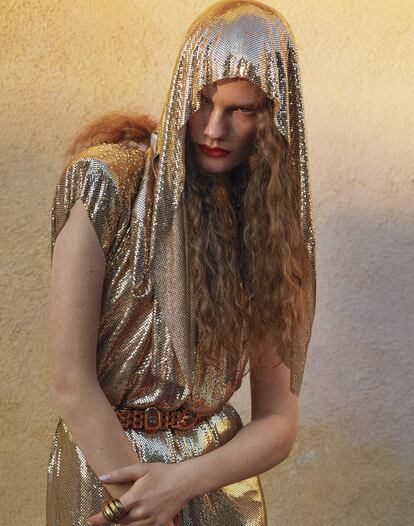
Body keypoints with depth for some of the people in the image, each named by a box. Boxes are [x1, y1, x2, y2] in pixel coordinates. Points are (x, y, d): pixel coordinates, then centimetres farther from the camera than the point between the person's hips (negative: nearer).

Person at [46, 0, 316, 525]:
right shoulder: (107, 183, -15)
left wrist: (182, 481, -21)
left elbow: (279, 426, -5)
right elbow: (69, 382, -18)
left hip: (216, 473, 4)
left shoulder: (273, 234, -2)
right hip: (104, 466, -3)